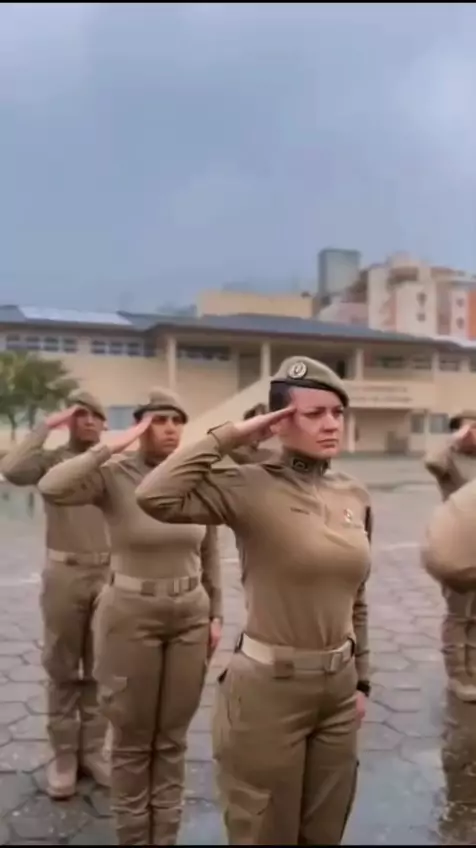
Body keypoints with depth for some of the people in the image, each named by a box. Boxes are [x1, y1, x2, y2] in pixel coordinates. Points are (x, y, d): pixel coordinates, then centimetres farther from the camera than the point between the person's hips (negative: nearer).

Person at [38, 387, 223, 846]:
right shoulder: (114, 475, -14)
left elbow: (209, 555, 7)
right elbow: (52, 488, -34)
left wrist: (216, 614, 9)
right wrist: (113, 446, -30)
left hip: (190, 616, 3)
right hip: (131, 617, -3)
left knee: (172, 738, 18)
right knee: (132, 739, 15)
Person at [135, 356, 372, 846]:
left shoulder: (355, 496, 1)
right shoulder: (250, 488, -17)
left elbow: (354, 598, 10)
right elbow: (155, 497, -33)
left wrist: (361, 680, 13)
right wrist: (228, 437, -24)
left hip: (338, 687, 6)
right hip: (267, 687, -6)